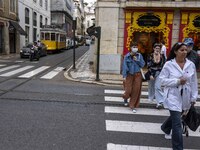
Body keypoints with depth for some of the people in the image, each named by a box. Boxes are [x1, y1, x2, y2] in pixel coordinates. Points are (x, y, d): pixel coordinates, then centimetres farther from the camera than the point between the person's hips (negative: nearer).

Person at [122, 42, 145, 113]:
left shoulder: (139, 55, 2)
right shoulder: (127, 56, -4)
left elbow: (142, 65, 3)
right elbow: (124, 66, -6)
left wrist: (137, 60, -13)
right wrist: (124, 76, -11)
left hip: (137, 75, 2)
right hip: (129, 75, -2)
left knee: (136, 91, 1)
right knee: (128, 90, -1)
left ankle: (133, 106, 14)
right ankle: (125, 97, 37)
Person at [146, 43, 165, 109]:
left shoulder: (162, 56, -1)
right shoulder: (150, 56, -6)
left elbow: (163, 65, 6)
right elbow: (148, 66, -9)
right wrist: (150, 75, -14)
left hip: (159, 73, -1)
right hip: (151, 73, 1)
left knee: (157, 87, -14)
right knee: (151, 86, 16)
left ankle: (160, 102, -14)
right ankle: (150, 98, 39)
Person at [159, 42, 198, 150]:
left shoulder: (191, 65, -1)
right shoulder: (169, 64, -11)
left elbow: (194, 82, 5)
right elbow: (162, 80, -9)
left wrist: (194, 97, 6)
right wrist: (177, 81, -21)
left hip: (185, 97, 5)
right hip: (173, 96, -5)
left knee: (175, 117, 25)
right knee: (177, 124, -6)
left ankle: (165, 128, 57)